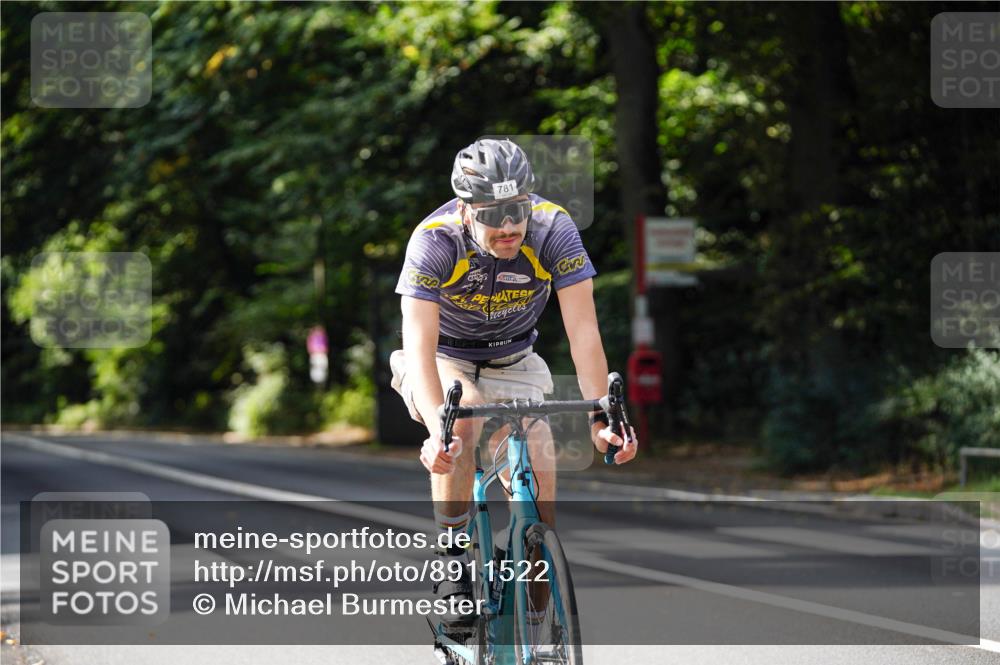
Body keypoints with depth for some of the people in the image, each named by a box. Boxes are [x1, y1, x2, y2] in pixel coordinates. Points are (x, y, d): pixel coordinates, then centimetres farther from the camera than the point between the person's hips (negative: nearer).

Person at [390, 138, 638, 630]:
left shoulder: (553, 229, -26)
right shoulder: (434, 240, -30)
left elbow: (583, 329, -28)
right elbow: (418, 344, -37)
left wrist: (601, 416, -40)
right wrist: (438, 431, -51)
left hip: (512, 363, 2)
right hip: (443, 359, -2)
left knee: (539, 478, -17)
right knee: (465, 418, -34)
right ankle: (451, 561, -20)